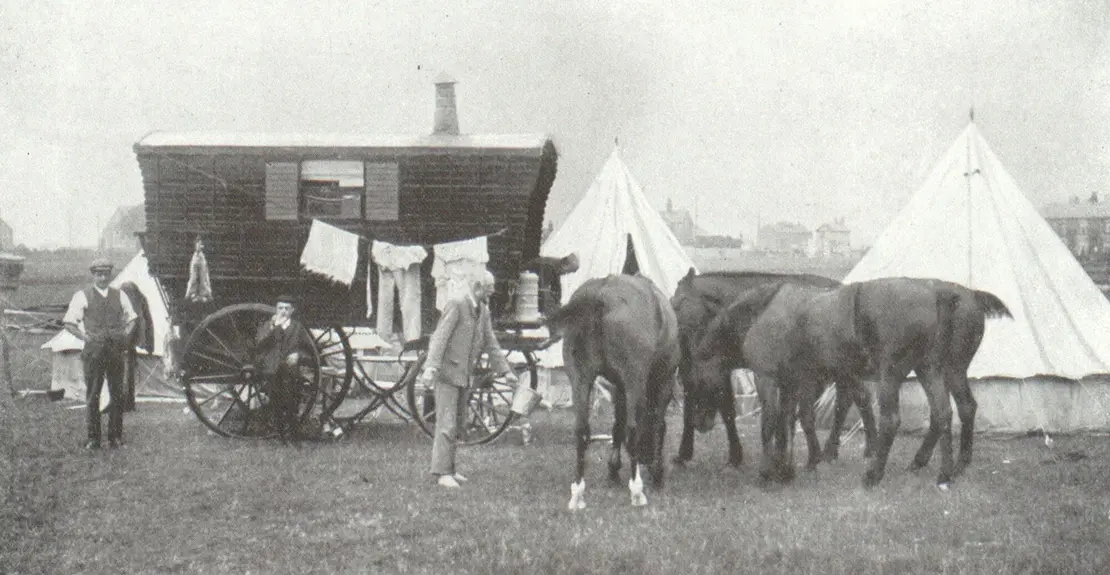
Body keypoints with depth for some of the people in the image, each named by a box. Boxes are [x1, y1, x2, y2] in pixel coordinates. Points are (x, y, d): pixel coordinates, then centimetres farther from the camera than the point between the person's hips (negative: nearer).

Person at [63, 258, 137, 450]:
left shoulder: (119, 296, 11)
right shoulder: (82, 296, 0)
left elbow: (131, 318, 23)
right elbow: (69, 323, 0)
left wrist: (125, 335, 6)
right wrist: (85, 338, -8)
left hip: (116, 350, 3)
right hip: (94, 351, -3)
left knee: (117, 394, 5)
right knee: (92, 395, 0)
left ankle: (115, 436, 14)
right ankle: (93, 438, 7)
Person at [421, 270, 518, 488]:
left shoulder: (484, 311, 10)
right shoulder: (456, 305, -13)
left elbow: (491, 344, 13)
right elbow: (440, 337, -20)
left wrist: (505, 371, 4)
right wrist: (431, 367, -30)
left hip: (464, 376, 8)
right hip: (446, 373, -8)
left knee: (457, 423, 11)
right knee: (446, 425, -10)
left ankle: (449, 469, 19)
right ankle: (442, 473, -8)